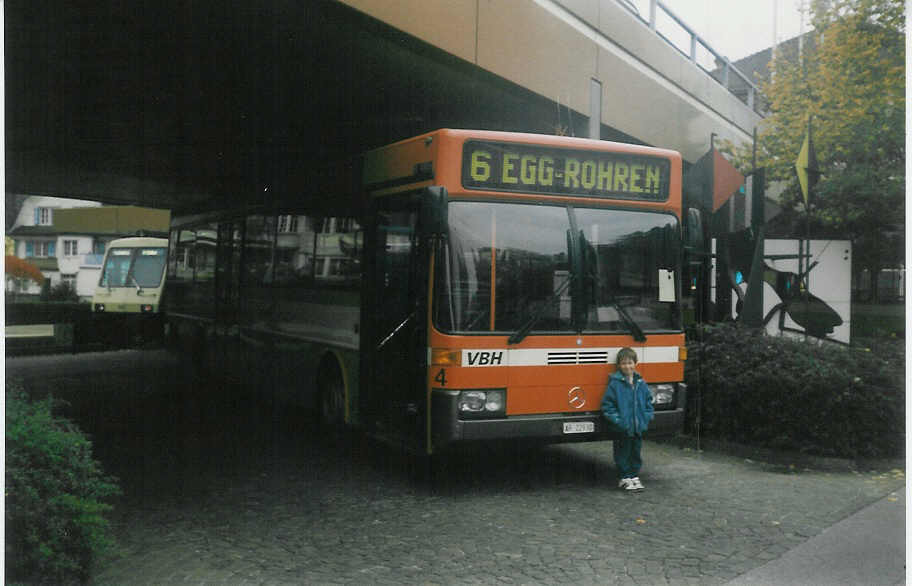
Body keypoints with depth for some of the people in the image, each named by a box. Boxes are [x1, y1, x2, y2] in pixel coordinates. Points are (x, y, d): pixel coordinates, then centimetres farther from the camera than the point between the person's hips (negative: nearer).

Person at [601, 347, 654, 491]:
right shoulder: (614, 383, -11)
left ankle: (634, 476, 29)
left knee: (636, 452, 15)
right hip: (622, 429, -4)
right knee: (623, 453, 5)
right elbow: (607, 405, -11)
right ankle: (625, 478, 19)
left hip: (639, 428, 5)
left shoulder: (641, 383, 4)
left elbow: (648, 401, 14)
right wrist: (617, 420, -17)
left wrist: (647, 417, 1)